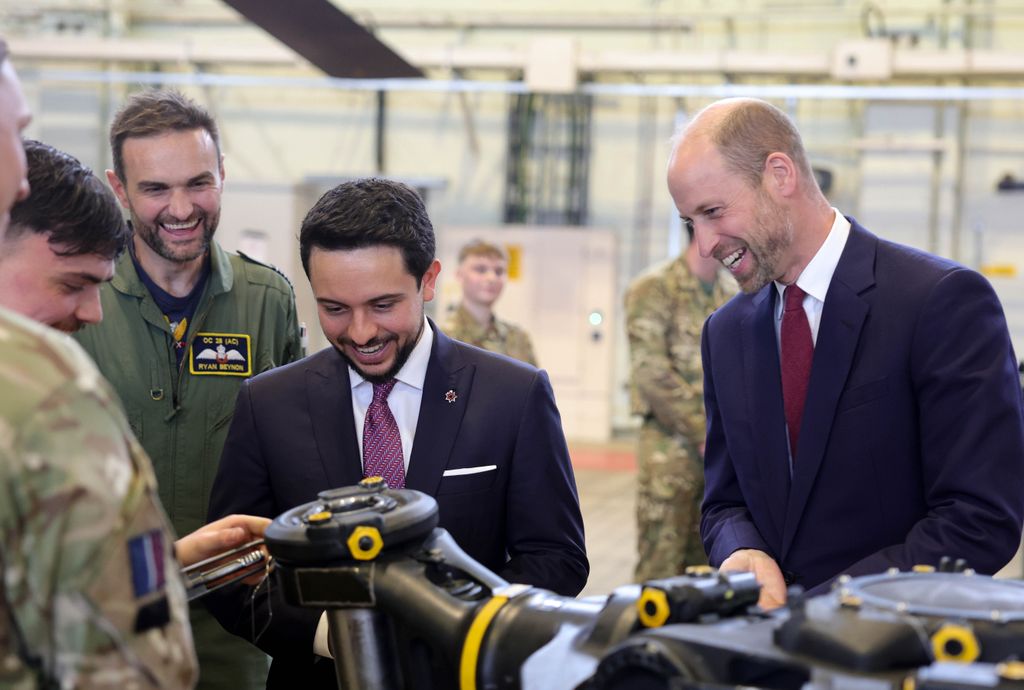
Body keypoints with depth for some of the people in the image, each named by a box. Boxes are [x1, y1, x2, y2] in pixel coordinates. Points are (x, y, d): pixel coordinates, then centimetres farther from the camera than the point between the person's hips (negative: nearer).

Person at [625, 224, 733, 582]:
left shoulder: (731, 294, 14)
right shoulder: (655, 288, -7)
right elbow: (651, 373, -14)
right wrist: (705, 435, -15)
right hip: (671, 447, -6)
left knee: (707, 566, 11)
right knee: (661, 569, -5)